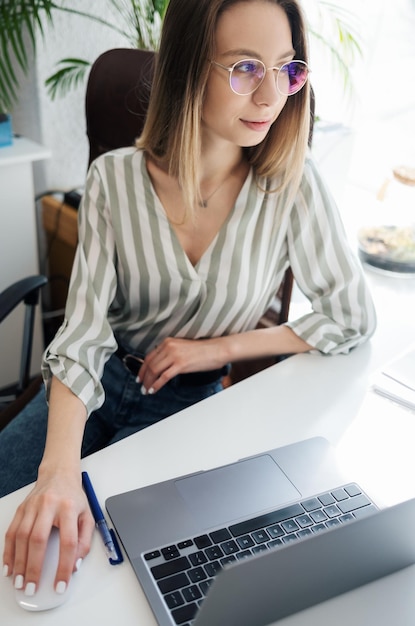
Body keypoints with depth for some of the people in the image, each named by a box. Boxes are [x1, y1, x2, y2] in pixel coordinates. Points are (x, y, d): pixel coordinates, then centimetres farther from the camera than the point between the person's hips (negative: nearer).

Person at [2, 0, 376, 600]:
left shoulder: (292, 185, -15)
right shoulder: (115, 178, -14)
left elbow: (354, 317, -8)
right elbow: (83, 332, -19)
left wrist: (215, 348, -12)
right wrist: (60, 468, -35)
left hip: (192, 397, -1)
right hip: (102, 381, 2)